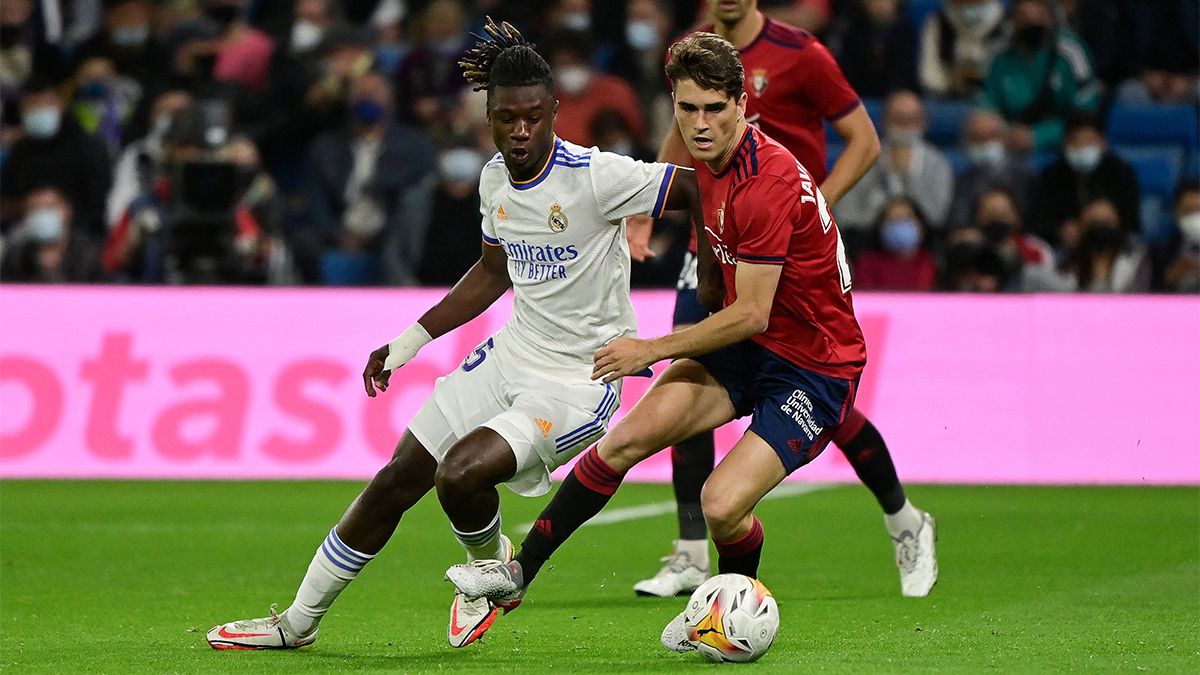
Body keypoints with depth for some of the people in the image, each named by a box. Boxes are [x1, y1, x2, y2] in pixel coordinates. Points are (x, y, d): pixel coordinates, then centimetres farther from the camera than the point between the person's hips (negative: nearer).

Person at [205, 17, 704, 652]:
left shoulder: (595, 176, -22)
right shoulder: (496, 177, 2)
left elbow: (699, 189, -19)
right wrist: (409, 342, 19)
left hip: (578, 382, -7)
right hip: (511, 357, 7)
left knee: (460, 474, -27)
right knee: (395, 482, 8)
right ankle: (298, 622, 24)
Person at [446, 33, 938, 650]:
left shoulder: (769, 182, -27)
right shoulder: (709, 161, 1)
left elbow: (751, 315, -23)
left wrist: (652, 350, -16)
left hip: (814, 367, -8)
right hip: (746, 343, 8)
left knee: (722, 505, -21)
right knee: (630, 436, -10)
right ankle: (520, 571, -1)